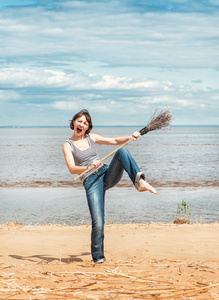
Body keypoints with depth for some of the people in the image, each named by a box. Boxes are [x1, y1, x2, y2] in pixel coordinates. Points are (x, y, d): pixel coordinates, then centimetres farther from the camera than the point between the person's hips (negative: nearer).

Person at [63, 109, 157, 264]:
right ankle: (98, 257, 6)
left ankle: (140, 181, -40)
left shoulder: (91, 137, 14)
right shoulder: (68, 145, 0)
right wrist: (90, 167, -31)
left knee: (122, 151, -22)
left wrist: (131, 137, 3)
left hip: (108, 174, 4)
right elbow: (72, 169, -14)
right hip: (91, 182, -4)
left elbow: (115, 141, 21)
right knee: (98, 223, -15)